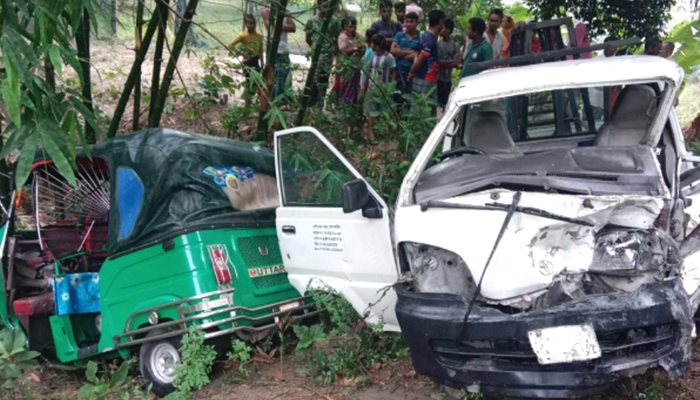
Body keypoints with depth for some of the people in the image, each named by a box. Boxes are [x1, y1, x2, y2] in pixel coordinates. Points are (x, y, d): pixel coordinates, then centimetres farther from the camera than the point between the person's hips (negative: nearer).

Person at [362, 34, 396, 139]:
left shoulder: (389, 57, -12)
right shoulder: (372, 55, 6)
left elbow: (393, 73, -9)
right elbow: (369, 71, 12)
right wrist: (365, 85, 11)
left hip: (383, 89, -6)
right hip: (371, 88, 6)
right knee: (370, 110, 4)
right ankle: (370, 132, 7)